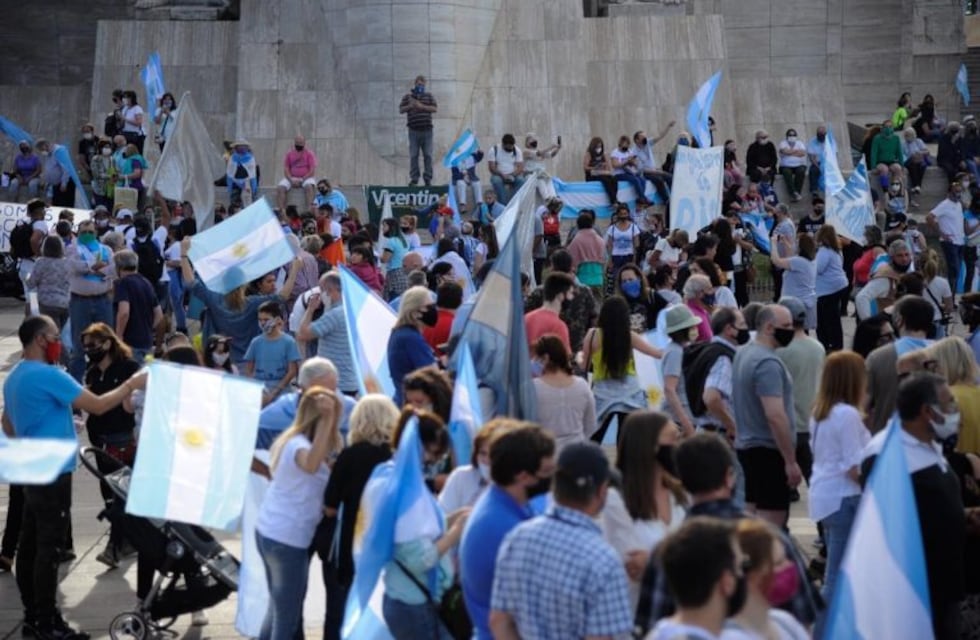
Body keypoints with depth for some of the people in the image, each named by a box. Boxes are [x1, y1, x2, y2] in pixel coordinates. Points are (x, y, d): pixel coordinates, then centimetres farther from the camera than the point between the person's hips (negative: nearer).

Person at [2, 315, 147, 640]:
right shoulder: (48, 375, -19)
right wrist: (132, 384, -10)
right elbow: (97, 406, -20)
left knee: (30, 544, 12)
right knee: (49, 548, -6)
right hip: (52, 473, -10)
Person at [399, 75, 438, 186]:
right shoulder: (407, 97, 11)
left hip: (427, 130, 0)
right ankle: (414, 179, 2)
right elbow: (400, 110, 6)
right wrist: (410, 106, -12)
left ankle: (428, 178, 3)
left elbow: (435, 108, 1)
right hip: (414, 130, 0)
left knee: (428, 155, -2)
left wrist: (422, 106, -10)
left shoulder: (429, 96, 12)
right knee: (413, 156, -2)